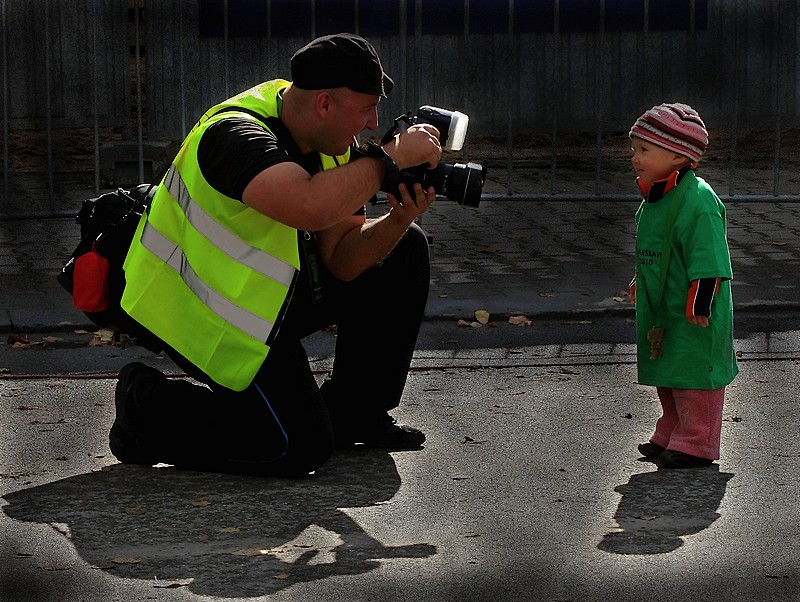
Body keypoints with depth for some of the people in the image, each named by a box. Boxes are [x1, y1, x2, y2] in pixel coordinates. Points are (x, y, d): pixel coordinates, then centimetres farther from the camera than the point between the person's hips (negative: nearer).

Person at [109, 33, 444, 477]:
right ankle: (149, 407, 3)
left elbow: (341, 261, -4)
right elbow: (312, 207, -49)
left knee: (404, 252, 4)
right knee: (299, 448, -16)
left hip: (271, 290, 9)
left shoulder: (332, 143, -3)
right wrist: (390, 158, -35)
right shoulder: (236, 135, -29)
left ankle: (353, 414, 15)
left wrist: (398, 220, -22)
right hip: (201, 312, -9)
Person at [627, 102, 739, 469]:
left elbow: (708, 261, -23)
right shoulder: (655, 198, 8)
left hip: (693, 319, -9)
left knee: (693, 374, 0)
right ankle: (670, 436, 31)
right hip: (661, 312, 9)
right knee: (667, 376, 18)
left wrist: (698, 306, -24)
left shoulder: (697, 201, -22)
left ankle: (696, 444, 10)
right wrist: (640, 283, 27)